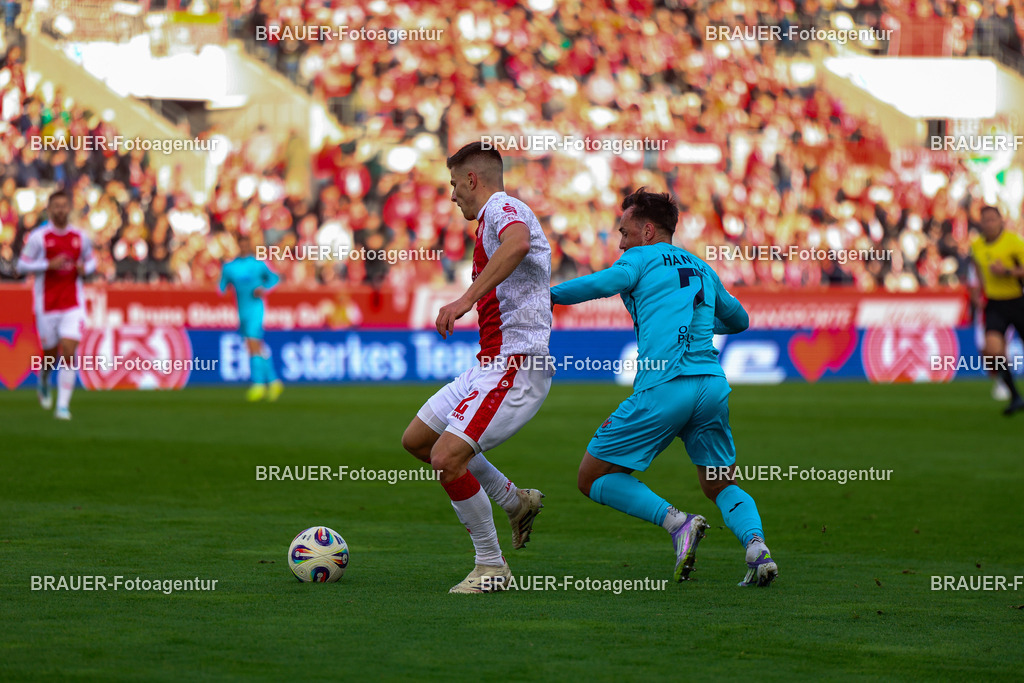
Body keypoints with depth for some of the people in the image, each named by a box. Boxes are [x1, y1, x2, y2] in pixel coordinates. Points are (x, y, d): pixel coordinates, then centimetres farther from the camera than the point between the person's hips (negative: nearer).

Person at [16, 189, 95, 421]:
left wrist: (84, 269, -5)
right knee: (51, 354, 9)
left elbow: (91, 261, 18)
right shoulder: (38, 237, -5)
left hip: (73, 305, 1)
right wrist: (49, 265, -17)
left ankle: (63, 406, -10)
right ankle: (44, 380, 45)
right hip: (46, 304, -1)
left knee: (69, 353, -12)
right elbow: (22, 265, -4)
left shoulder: (80, 237, 4)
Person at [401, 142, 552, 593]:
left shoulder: (503, 208, -11)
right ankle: (516, 502, 25)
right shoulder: (496, 217, 22)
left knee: (447, 457, -19)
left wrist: (466, 299, -41)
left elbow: (517, 243, -36)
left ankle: (492, 566, -6)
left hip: (516, 367, -11)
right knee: (417, 439, 15)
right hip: (490, 365, 11)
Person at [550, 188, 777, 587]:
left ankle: (676, 523, -14)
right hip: (713, 385, 6)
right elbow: (738, 320, 41)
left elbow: (607, 282, -14)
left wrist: (549, 295, -7)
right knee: (722, 486, 20)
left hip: (662, 388, -6)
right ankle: (756, 547, -11)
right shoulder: (700, 268, 26)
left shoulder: (642, 259, 9)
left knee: (593, 478, 6)